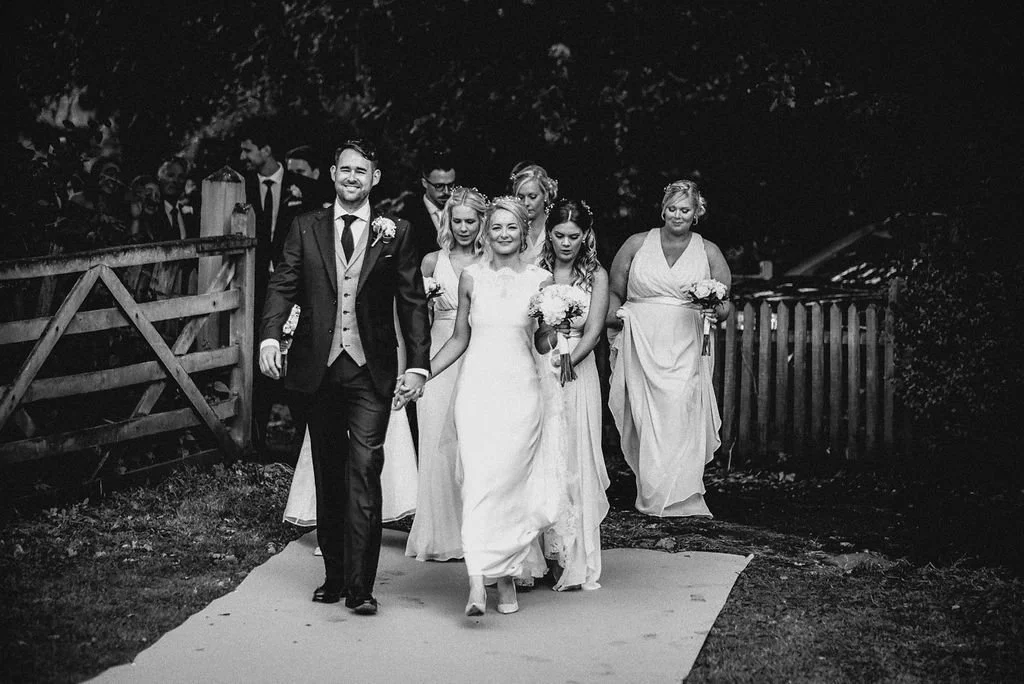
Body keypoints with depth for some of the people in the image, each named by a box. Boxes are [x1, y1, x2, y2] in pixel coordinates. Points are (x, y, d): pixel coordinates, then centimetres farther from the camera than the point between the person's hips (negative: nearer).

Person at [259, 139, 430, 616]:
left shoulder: (395, 234, 4)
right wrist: (271, 335, -17)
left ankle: (360, 587, -6)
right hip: (319, 369, 2)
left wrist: (418, 363, -6)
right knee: (328, 477, 11)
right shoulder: (306, 229, 8)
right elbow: (283, 285, 1)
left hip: (371, 372, -2)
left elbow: (413, 302, 3)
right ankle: (333, 576, 21)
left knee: (364, 474, -9)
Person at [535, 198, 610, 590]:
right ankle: (541, 555, 7)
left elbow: (593, 332, -2)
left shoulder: (596, 275, 5)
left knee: (574, 464, -1)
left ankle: (575, 562, 6)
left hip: (576, 374, 0)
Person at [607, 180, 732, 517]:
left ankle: (681, 497, -2)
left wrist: (718, 308, -12)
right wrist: (613, 314, -7)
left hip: (686, 349, 0)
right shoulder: (637, 244, 10)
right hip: (642, 345, 0)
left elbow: (726, 304, 10)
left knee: (680, 415, -11)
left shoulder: (708, 252, 11)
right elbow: (615, 291, 13)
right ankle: (651, 495, 4)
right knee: (647, 417, -4)